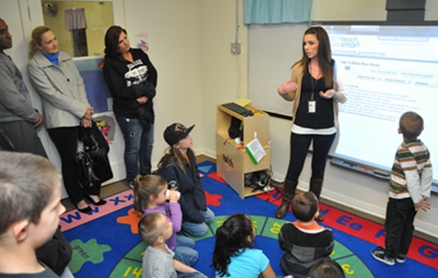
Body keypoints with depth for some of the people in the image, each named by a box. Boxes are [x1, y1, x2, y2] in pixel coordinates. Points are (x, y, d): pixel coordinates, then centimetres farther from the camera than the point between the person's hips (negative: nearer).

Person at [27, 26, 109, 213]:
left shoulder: (65, 58, 11)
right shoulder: (34, 66, -6)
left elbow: (80, 84, 6)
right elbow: (52, 94, -13)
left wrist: (85, 111, -7)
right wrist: (82, 110, -13)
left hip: (82, 116, 6)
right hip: (60, 120, -6)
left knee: (102, 148, 5)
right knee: (70, 162, 5)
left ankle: (92, 191, 23)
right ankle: (78, 200, 26)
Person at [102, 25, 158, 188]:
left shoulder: (140, 54, 5)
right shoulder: (111, 64, -12)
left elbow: (153, 74, -1)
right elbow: (120, 90, -20)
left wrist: (147, 95, -18)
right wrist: (146, 88, -14)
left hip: (146, 108, 6)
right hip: (128, 113, -6)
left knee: (148, 145, 17)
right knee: (133, 148, 8)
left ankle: (147, 175, 36)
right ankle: (133, 180, 28)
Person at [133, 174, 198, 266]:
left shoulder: (158, 203, -16)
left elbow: (170, 211, 1)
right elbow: (176, 226, -42)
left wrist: (173, 200, -21)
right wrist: (174, 203, -37)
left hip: (170, 239, 8)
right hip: (166, 249, -8)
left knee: (191, 243, 25)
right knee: (193, 255, 3)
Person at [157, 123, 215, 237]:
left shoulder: (189, 155, -9)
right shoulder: (170, 166, -34)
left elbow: (197, 179, 1)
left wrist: (201, 203, -8)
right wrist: (195, 215, -19)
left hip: (190, 199, 8)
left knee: (210, 217, 14)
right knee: (201, 230, -6)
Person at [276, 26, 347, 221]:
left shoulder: (335, 68, -5)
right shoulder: (299, 68, -3)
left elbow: (343, 97, 1)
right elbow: (292, 97, 6)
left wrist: (333, 94, -21)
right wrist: (282, 92, -16)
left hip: (326, 128, 0)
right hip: (301, 126, 0)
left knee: (318, 168, 15)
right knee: (295, 166, 6)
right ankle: (285, 203, 28)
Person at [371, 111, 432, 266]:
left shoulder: (404, 150, -25)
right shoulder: (424, 148, -1)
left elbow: (412, 177, -25)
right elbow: (428, 173, 2)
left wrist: (417, 200, -16)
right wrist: (424, 195, 5)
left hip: (399, 198, -7)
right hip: (412, 198, 8)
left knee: (393, 227, 9)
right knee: (407, 226, 19)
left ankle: (389, 256, 24)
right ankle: (401, 254, 34)